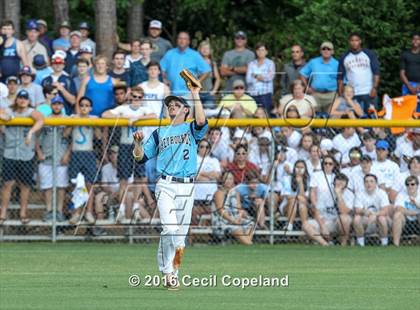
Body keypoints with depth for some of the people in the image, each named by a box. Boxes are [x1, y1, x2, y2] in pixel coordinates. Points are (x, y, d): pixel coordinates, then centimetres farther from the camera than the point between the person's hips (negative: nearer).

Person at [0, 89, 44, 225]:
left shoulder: (31, 112, -2)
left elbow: (40, 120, -21)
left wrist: (31, 132, -36)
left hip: (26, 156, -1)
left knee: (25, 184, 5)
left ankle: (23, 213, 17)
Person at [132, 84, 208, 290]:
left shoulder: (191, 130, 12)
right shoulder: (159, 133, 17)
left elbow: (202, 122, -13)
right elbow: (141, 157, 14)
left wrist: (195, 95, -14)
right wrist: (137, 143, -6)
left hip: (187, 187, 0)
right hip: (165, 185, 0)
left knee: (181, 232, 2)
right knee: (170, 228, -17)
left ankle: (169, 271, 13)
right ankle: (169, 271, -10)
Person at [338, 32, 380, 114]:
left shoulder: (369, 54, 6)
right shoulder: (344, 58, 11)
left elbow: (376, 73, 2)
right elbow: (340, 77, 11)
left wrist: (374, 88, -10)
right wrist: (340, 94, 2)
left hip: (368, 93, -1)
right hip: (352, 94, 2)